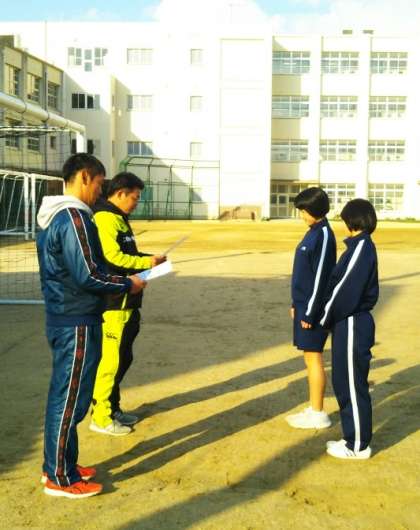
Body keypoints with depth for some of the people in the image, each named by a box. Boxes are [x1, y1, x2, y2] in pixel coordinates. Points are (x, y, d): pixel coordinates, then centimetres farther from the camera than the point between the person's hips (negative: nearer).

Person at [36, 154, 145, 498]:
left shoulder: (54, 215, 12)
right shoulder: (74, 217, -20)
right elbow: (87, 276, -24)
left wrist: (117, 279, 13)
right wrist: (127, 285, -9)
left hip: (61, 318, 10)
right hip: (78, 324, -10)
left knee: (62, 396, 18)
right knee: (71, 399, 1)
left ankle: (58, 465, 30)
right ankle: (60, 478, 12)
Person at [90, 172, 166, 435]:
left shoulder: (118, 218, 17)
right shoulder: (105, 218, -15)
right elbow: (113, 257, -23)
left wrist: (149, 259, 7)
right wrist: (146, 262, -12)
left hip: (126, 302, 11)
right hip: (113, 304, -11)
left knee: (123, 357, 17)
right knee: (111, 359, -3)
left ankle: (112, 408, 28)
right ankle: (101, 417, 7)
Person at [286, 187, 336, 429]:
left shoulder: (323, 235, -16)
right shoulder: (314, 232, 13)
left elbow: (321, 276, -19)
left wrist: (310, 312, -18)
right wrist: (297, 304, 20)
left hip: (313, 307, -9)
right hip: (305, 304, 9)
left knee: (313, 357, -2)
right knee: (310, 356, 13)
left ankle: (318, 414, 7)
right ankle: (314, 408, 22)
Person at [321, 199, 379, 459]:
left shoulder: (361, 248, -18)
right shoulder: (363, 246, 12)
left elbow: (346, 290, -20)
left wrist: (326, 317, -8)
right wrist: (330, 315, 7)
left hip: (352, 326, -10)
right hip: (350, 323, 10)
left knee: (353, 385, 0)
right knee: (344, 383, 17)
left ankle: (358, 445, 12)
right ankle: (354, 437, 28)